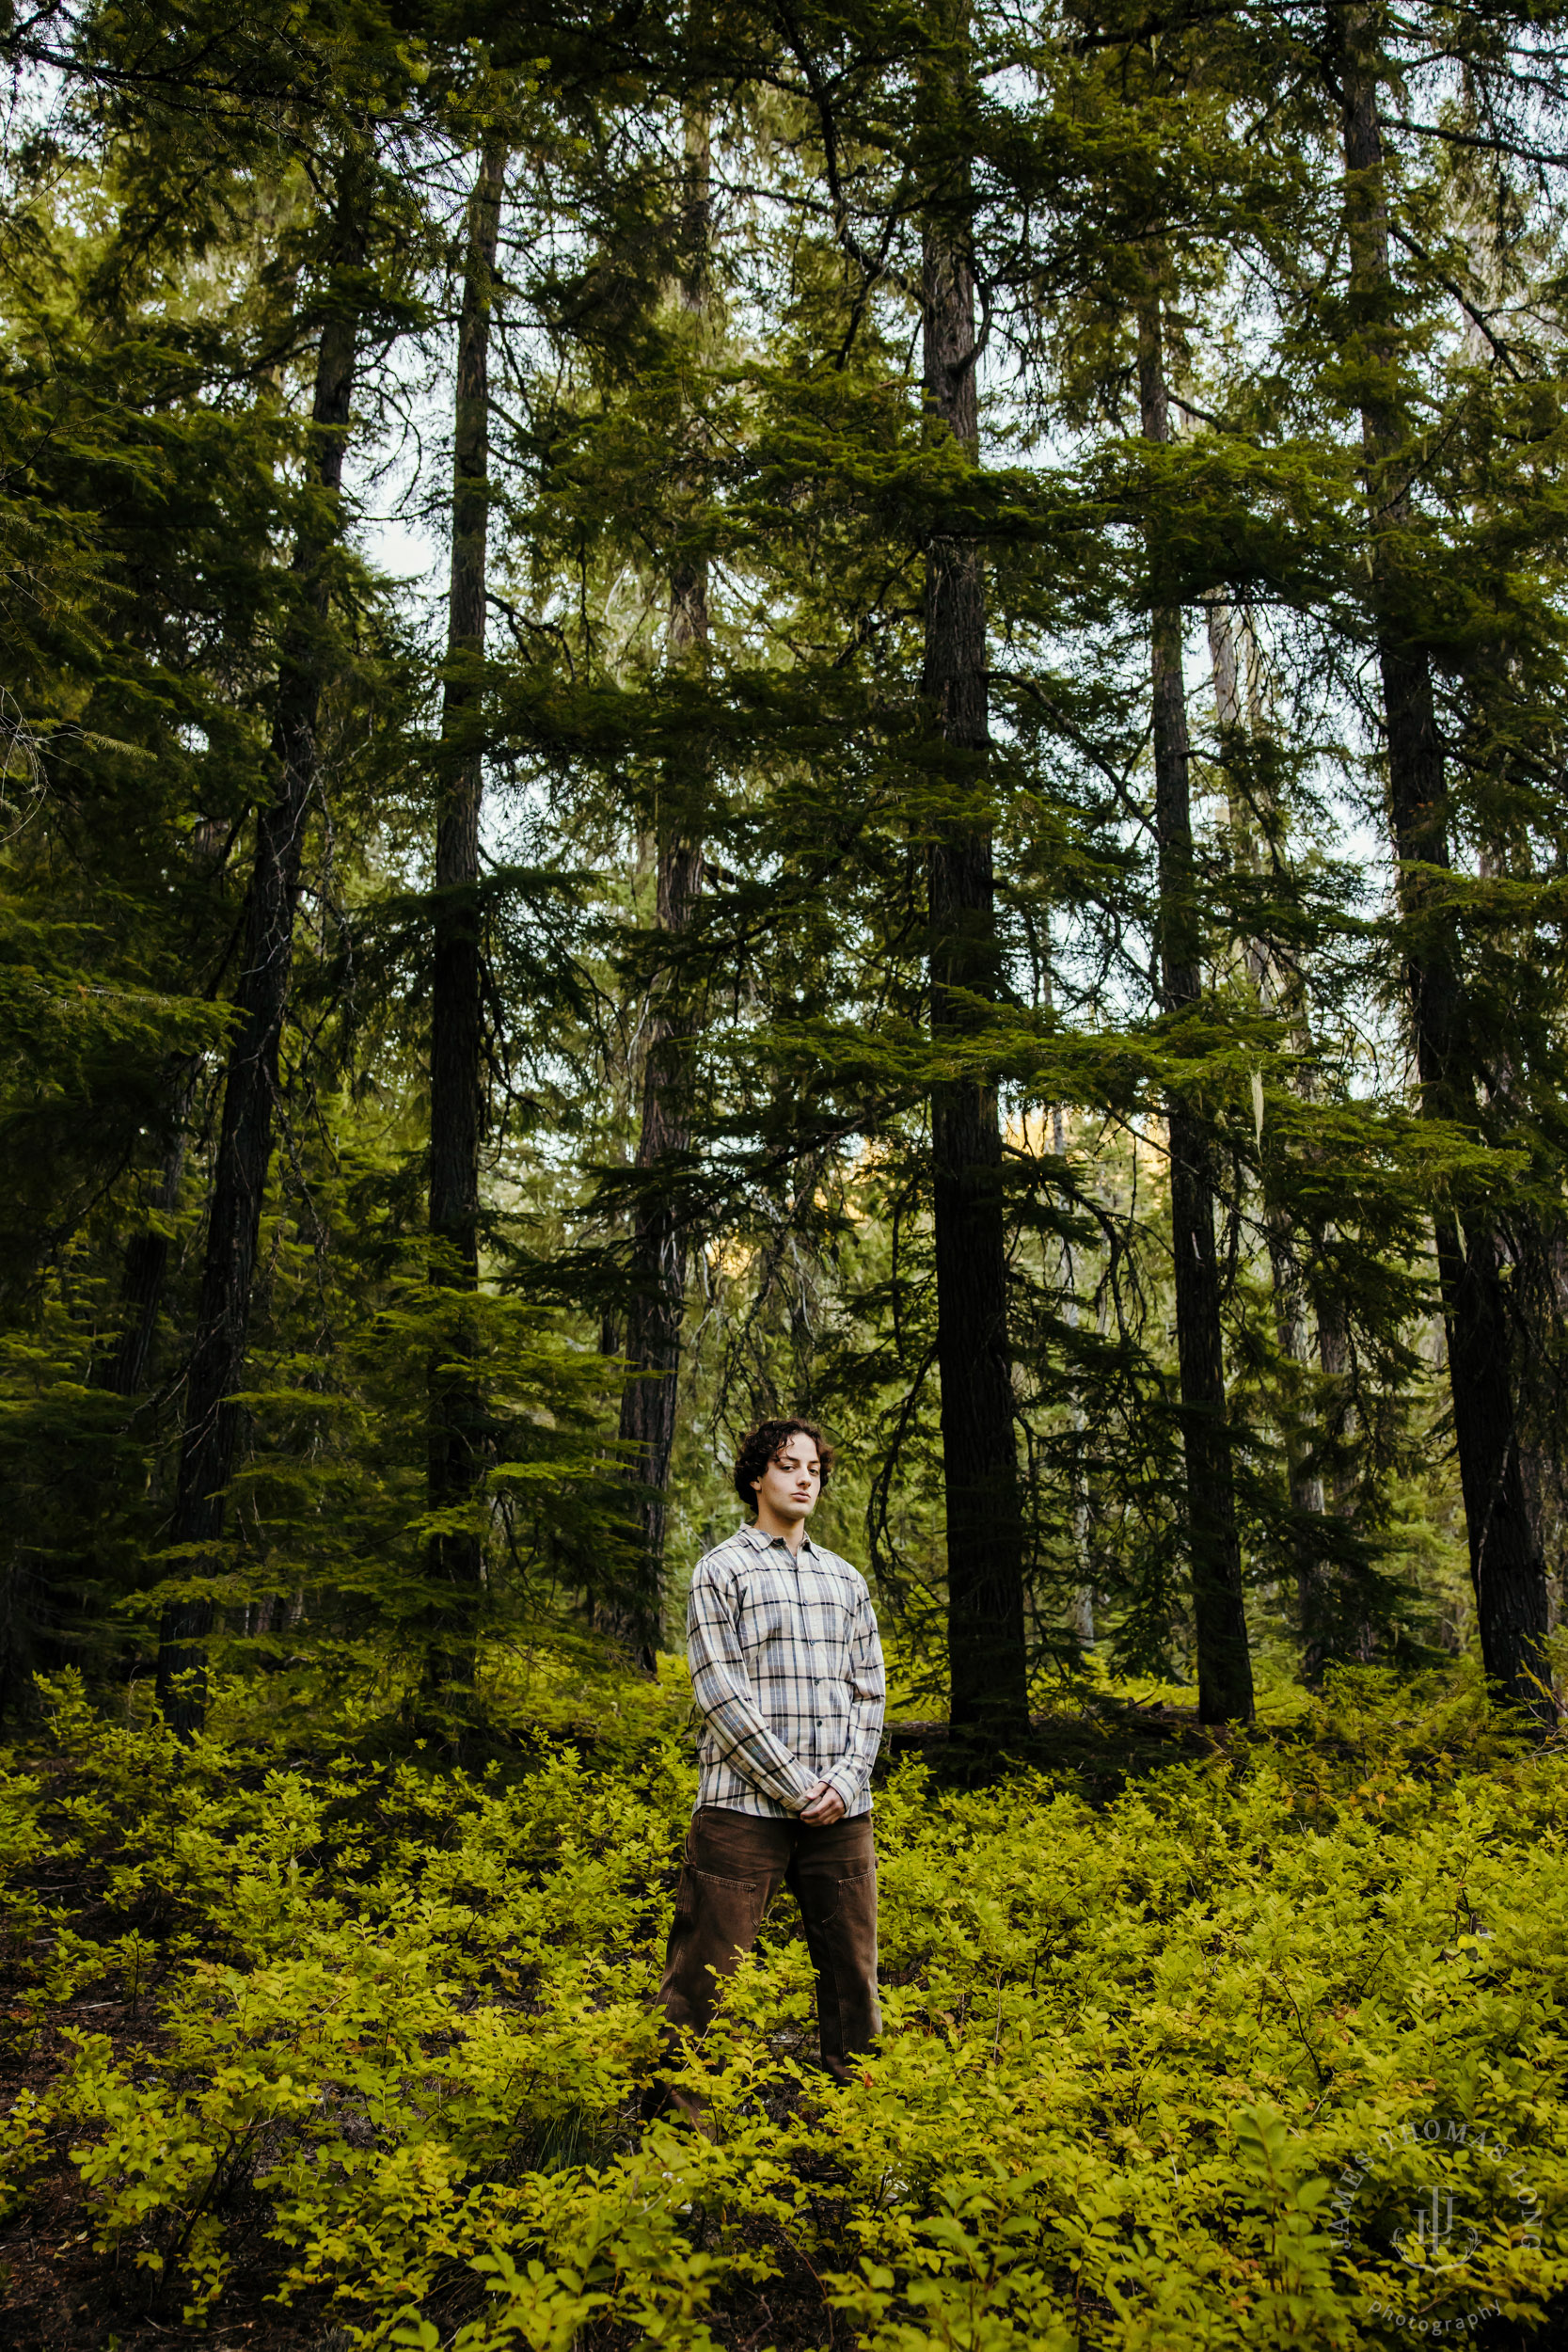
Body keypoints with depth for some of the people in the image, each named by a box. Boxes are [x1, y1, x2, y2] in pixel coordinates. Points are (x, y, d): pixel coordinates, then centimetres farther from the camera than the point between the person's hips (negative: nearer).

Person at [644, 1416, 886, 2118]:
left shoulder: (846, 1579, 17)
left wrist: (845, 1780, -3)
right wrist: (795, 1787, -11)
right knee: (703, 1973, -1)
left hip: (841, 1812, 5)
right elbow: (720, 1694, -7)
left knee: (853, 1973, 9)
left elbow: (870, 1692, 14)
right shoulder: (721, 1570, 1)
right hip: (745, 1806, -4)